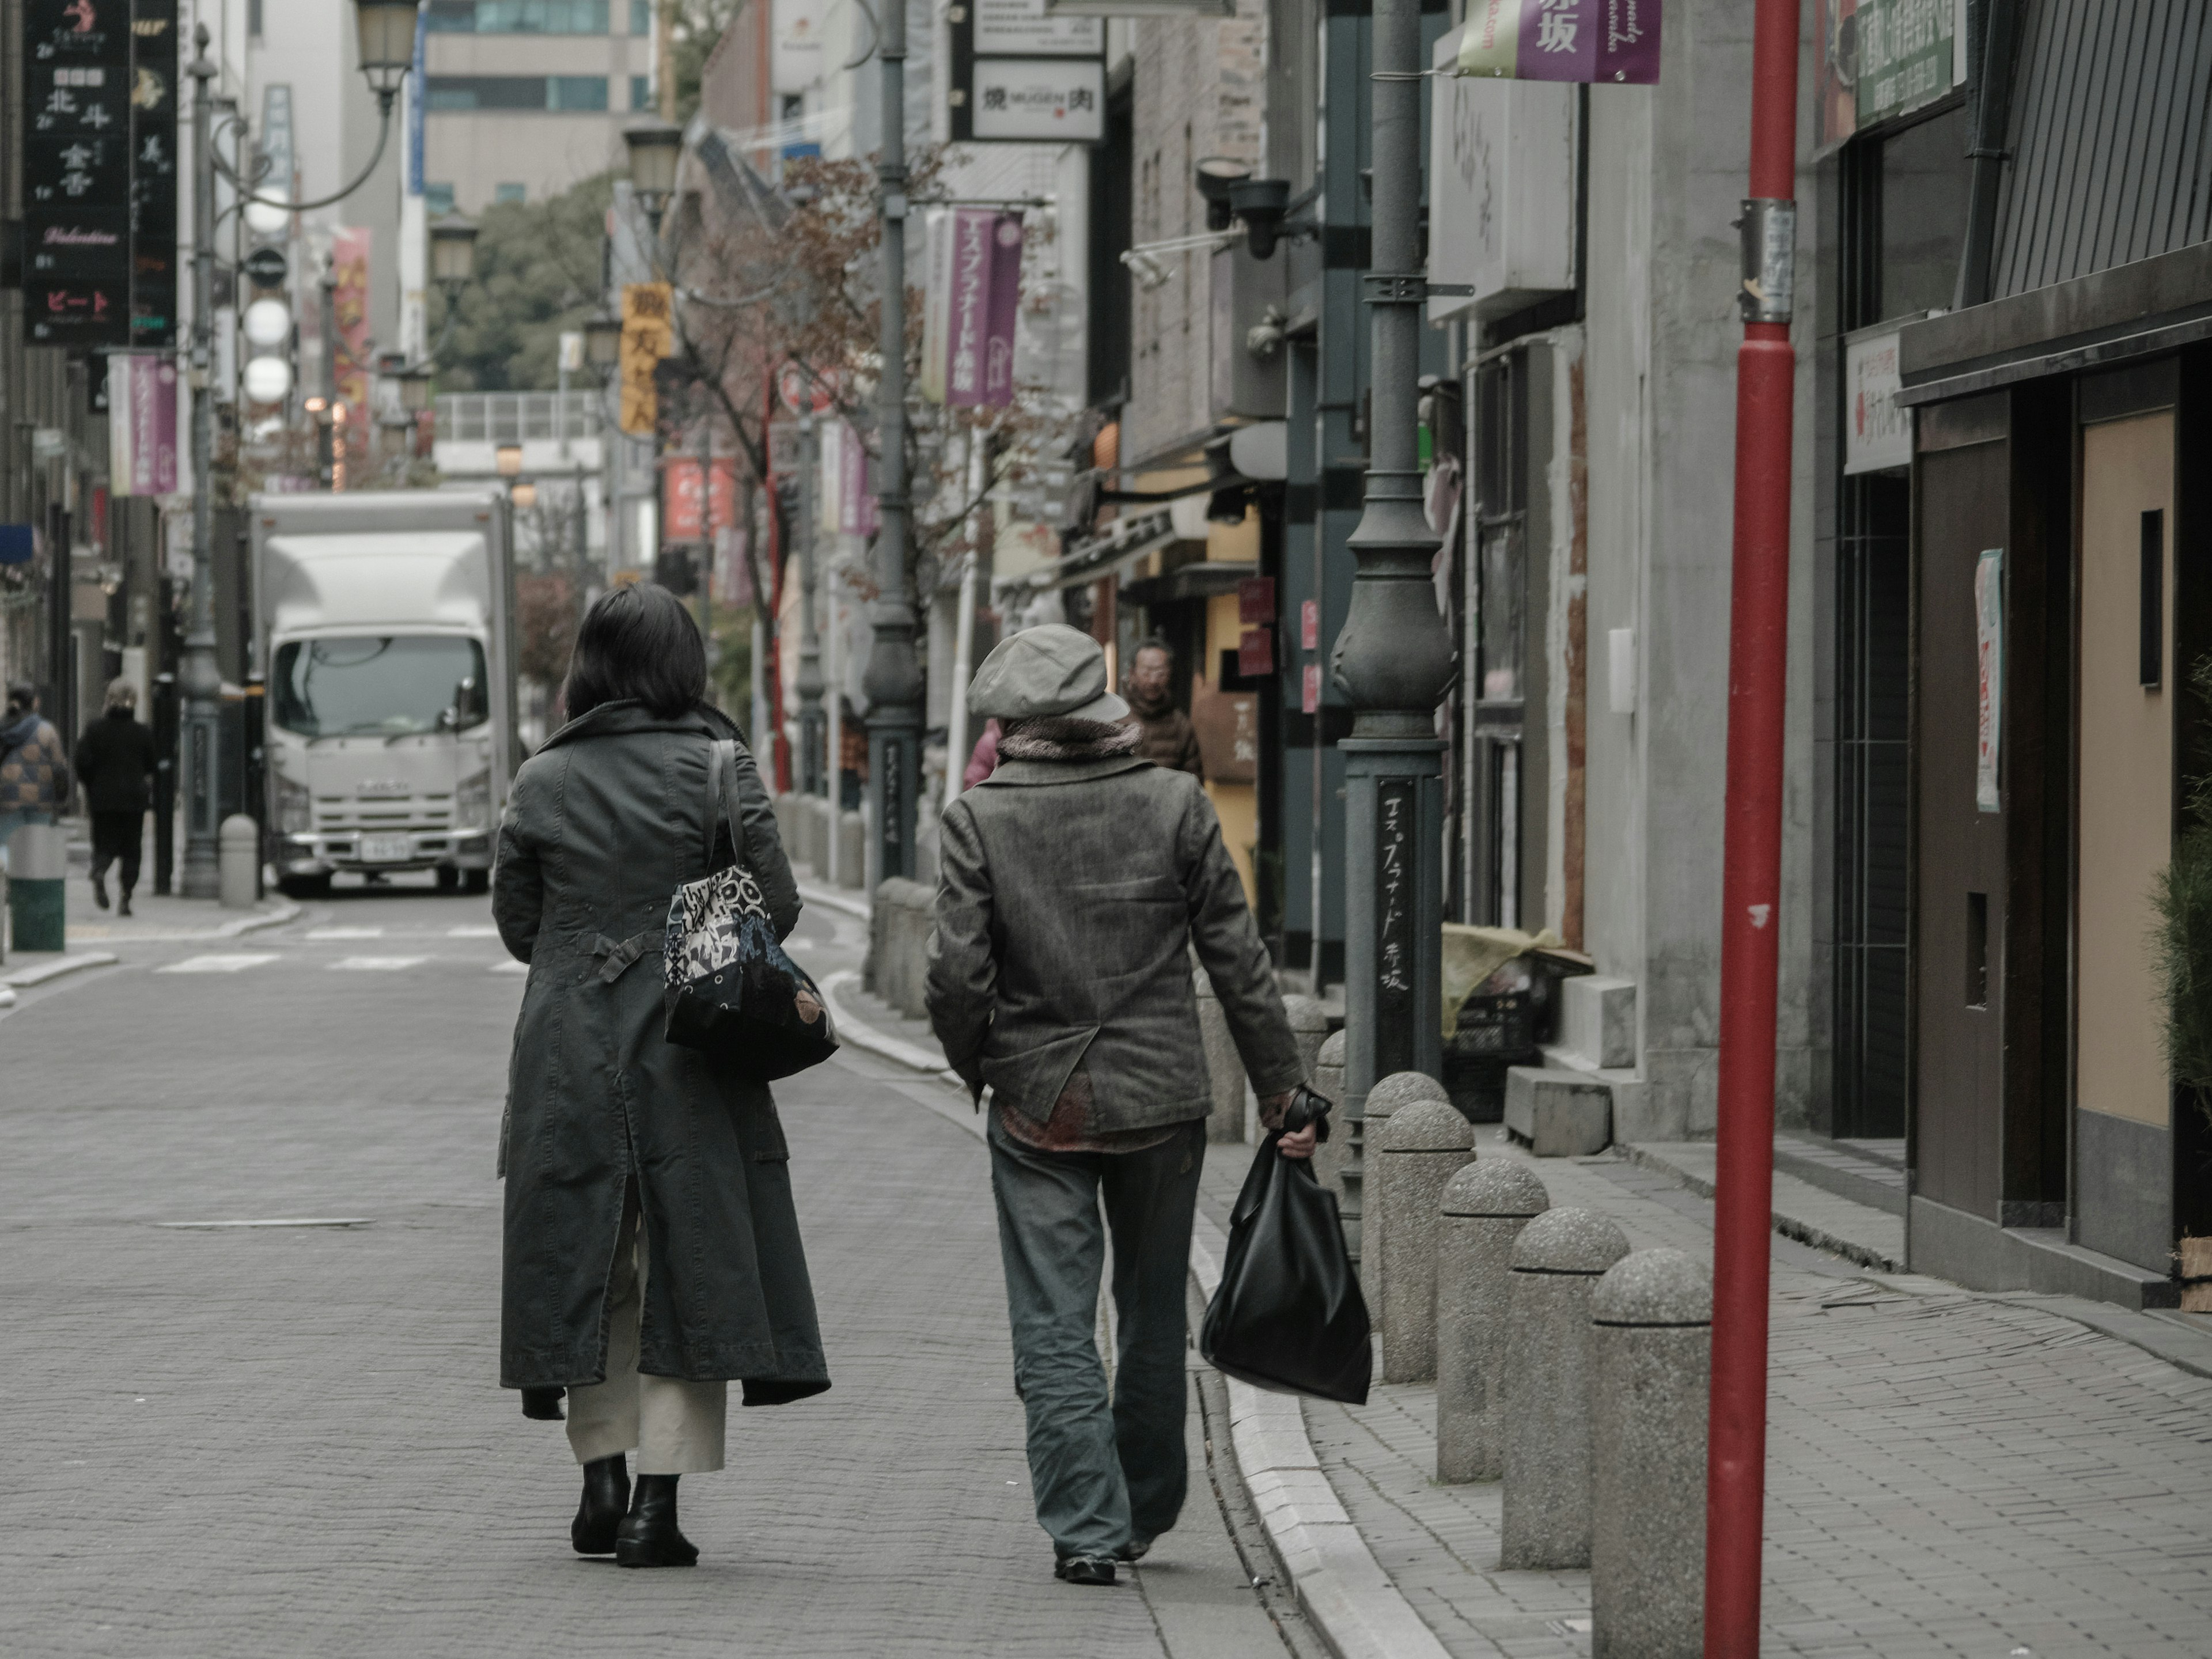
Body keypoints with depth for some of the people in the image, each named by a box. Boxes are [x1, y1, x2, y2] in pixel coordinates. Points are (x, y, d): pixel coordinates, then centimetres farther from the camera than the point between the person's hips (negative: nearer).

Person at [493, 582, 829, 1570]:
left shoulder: (543, 781, 1)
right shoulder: (716, 767, -6)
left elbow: (516, 920, 6)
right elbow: (775, 906, -6)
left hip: (567, 1046, 2)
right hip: (689, 1046, -2)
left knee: (587, 1264, 14)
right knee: (687, 1266, 3)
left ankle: (602, 1477, 12)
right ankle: (658, 1502, -2)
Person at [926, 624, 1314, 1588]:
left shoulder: (978, 820, -8)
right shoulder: (1175, 803, -3)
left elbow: (958, 975, -12)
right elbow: (1237, 959, -1)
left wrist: (978, 1073, 7)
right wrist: (1281, 1088, 6)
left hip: (1038, 1107, -2)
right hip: (1162, 1100, 2)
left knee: (1054, 1328, 3)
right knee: (1154, 1316, 17)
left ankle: (1087, 1527, -5)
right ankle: (1144, 1511, 28)